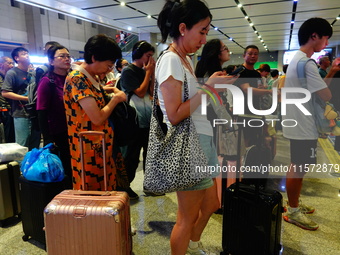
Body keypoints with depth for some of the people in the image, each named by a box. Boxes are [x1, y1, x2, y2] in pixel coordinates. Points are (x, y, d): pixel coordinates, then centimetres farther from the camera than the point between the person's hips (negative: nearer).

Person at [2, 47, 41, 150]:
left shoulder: (32, 74, 15)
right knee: (22, 147, -3)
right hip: (21, 115, -6)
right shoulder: (12, 73, -4)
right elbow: (5, 93, -13)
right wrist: (27, 98, -15)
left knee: (35, 145, 13)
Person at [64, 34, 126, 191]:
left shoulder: (92, 77, 11)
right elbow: (97, 118, -23)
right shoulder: (77, 79, -18)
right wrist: (116, 99, -9)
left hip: (101, 146, 9)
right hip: (89, 149, -9)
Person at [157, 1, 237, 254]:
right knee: (188, 217, 7)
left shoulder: (186, 60, 14)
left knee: (211, 204, 23)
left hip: (203, 141, 10)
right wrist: (207, 86, -18)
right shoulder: (170, 60, -15)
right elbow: (174, 115, -21)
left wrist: (213, 85, 4)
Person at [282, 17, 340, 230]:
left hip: (300, 124, 11)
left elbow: (316, 89, 17)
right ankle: (293, 211, 15)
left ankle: (295, 204, 34)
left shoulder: (298, 59, 14)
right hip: (303, 126, -11)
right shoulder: (306, 63, -20)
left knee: (299, 167, 19)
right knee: (299, 168, 0)